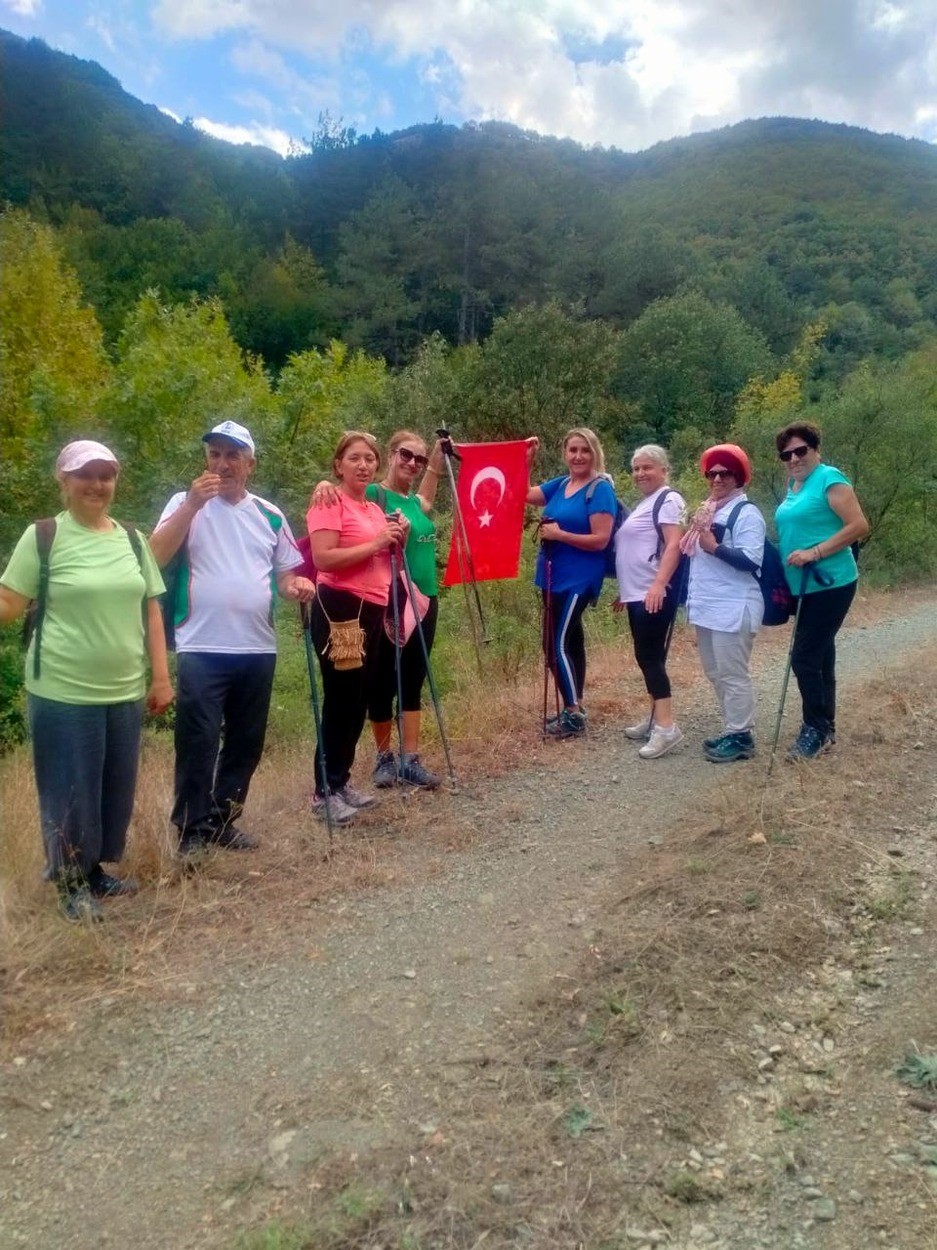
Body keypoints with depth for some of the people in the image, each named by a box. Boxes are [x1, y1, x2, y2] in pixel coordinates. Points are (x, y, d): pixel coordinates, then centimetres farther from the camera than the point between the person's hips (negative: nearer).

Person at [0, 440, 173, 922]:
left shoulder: (132, 539, 7)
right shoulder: (43, 537, -6)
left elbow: (150, 610, 10)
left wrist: (160, 676, 6)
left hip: (124, 694, 5)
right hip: (63, 695, -5)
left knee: (116, 790, 14)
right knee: (69, 792, 5)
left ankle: (95, 868, 33)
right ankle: (71, 882, 24)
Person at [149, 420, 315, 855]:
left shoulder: (270, 515, 11)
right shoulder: (186, 503, 1)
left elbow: (285, 572, 17)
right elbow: (156, 555, -15)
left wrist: (296, 585, -6)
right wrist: (192, 503, -23)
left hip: (258, 647, 5)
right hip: (202, 648, -4)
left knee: (246, 741, 11)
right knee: (198, 742, -4)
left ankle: (222, 820, 26)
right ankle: (193, 830, 10)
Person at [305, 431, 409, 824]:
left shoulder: (376, 508, 18)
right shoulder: (329, 503, -7)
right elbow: (323, 558, -20)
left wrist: (398, 541, 5)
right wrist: (375, 543, -18)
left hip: (372, 610, 9)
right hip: (340, 609, -9)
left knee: (360, 700, 12)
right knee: (341, 700, -7)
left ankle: (340, 782, 22)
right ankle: (325, 791, 2)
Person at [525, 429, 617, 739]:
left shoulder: (601, 489, -13)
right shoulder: (560, 484, 10)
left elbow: (600, 540, -19)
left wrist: (559, 534, -19)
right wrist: (526, 459, 7)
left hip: (577, 580, -8)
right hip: (554, 577, 8)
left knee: (556, 644, -9)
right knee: (569, 640, 15)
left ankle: (574, 715, 2)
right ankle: (573, 708, 25)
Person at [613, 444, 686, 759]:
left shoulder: (668, 500, -7)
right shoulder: (642, 504, 21)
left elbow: (674, 545, -20)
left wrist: (659, 584, -31)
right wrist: (624, 591, 26)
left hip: (654, 594, -9)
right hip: (637, 594, 10)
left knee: (649, 657, -13)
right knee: (647, 657, 12)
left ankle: (666, 727, -12)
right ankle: (654, 718, 20)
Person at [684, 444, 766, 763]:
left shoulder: (746, 513, -9)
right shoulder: (708, 511, 17)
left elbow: (751, 561, -19)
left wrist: (715, 547, -24)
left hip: (733, 609, -9)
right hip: (707, 608, 9)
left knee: (733, 674, -5)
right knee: (716, 673, 14)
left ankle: (741, 737, 3)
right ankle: (733, 731, 24)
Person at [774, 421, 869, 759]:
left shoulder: (829, 479, -13)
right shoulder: (794, 486, 12)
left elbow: (859, 526, -19)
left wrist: (814, 553, -23)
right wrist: (784, 577, 12)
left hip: (830, 585, -9)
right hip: (806, 586, 9)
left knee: (804, 658, -9)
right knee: (819, 657, 15)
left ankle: (816, 729, 6)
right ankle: (824, 727, 25)